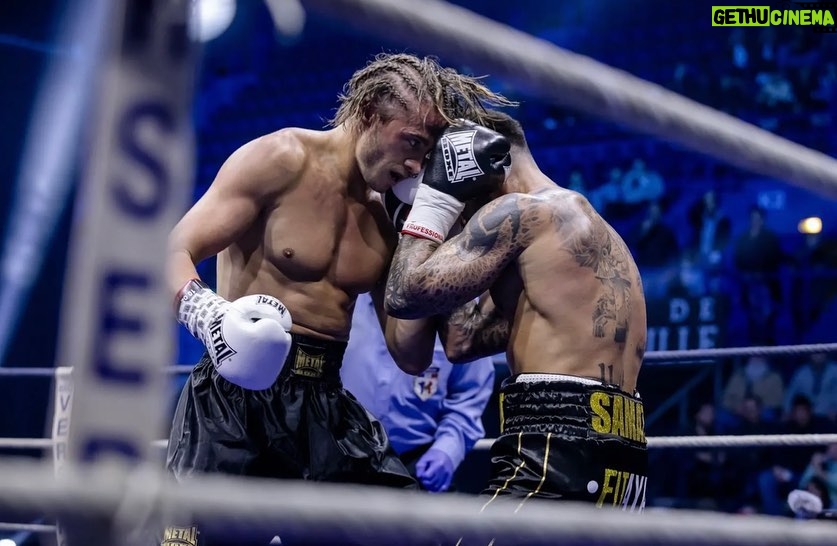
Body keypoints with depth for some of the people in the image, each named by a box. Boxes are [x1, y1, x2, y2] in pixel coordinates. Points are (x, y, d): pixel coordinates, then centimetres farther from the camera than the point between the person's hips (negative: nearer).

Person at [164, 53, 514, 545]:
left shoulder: (390, 221, 10)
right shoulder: (280, 160, -6)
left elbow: (411, 355, 7)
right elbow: (175, 252, -13)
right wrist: (207, 313, -36)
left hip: (325, 404, 6)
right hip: (238, 391, -6)